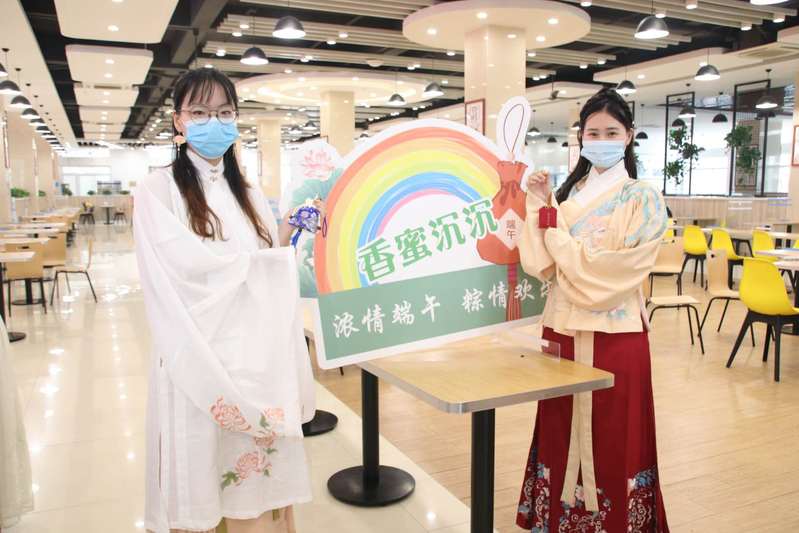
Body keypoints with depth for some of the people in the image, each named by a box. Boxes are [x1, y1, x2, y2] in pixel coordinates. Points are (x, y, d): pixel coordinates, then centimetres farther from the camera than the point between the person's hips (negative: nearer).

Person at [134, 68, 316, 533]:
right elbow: (191, 263, -15)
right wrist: (274, 250, -5)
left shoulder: (249, 195, 13)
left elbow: (272, 277, 10)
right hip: (197, 364, -4)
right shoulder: (158, 190, -3)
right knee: (200, 485, 8)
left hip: (254, 361, 4)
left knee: (258, 478, 11)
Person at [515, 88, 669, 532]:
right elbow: (540, 266, 0)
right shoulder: (567, 193, 8)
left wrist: (553, 222, -11)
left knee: (610, 441, 7)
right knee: (561, 434, 15)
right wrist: (539, 208, -9)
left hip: (614, 335, -4)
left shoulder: (643, 200, -6)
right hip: (563, 329, 5)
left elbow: (609, 272, -17)